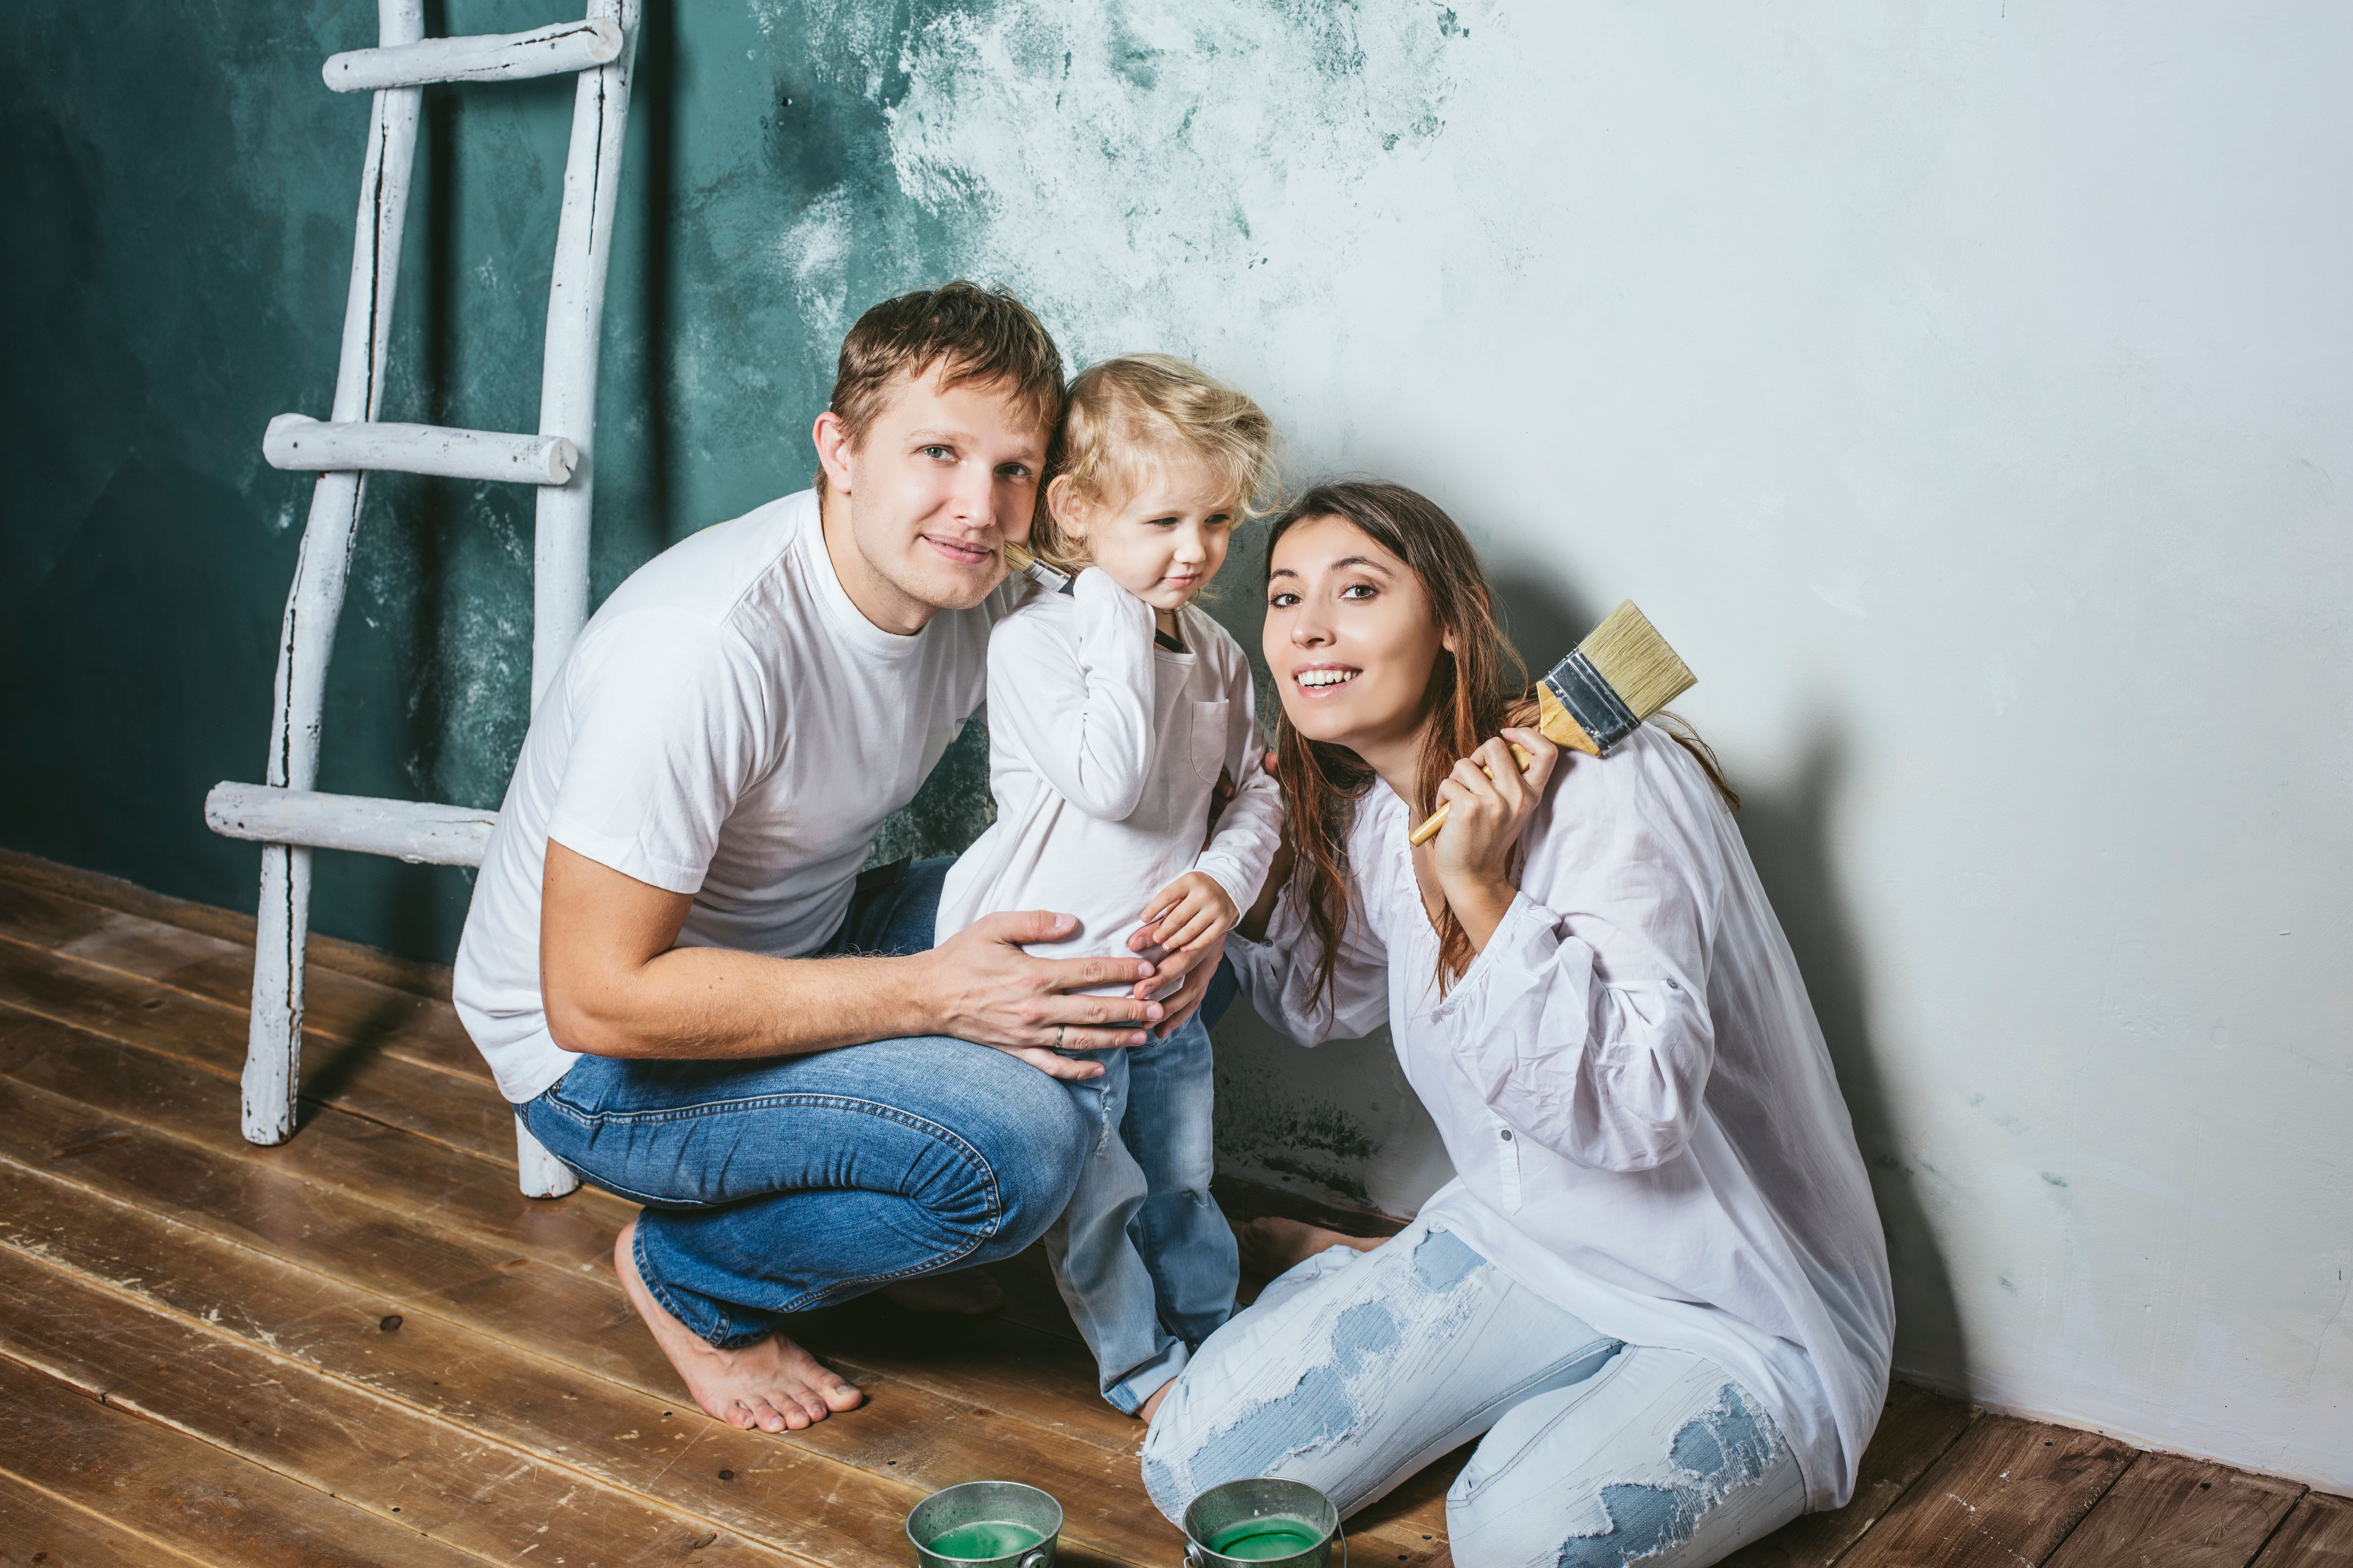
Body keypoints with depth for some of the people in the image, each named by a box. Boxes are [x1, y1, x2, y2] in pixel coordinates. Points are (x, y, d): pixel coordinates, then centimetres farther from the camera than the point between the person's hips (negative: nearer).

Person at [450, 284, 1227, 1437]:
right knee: (1014, 1146, -26)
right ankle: (690, 1275, 0)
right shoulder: (701, 649, -32)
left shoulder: (983, 589, -9)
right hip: (601, 1061, -7)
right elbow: (596, 997, -31)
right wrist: (930, 994, -30)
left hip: (801, 947, 8)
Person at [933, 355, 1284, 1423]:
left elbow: (1260, 786, 11)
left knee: (1181, 1182, 20)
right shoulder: (1033, 643, -19)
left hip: (1167, 974, 6)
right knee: (1092, 1194, 5)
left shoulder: (1217, 654, 3)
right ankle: (1143, 1366, 24)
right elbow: (1112, 782, -31)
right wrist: (1123, 623, -29)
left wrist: (1229, 876, -9)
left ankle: (1214, 1338, 38)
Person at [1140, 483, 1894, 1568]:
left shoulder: (1608, 787, -22)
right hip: (1522, 1238, 6)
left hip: (1742, 1314, -6)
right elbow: (1325, 1005, 23)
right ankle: (1348, 1274, 21)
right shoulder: (1373, 814, 2)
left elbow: (1641, 1109, -29)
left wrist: (1479, 890, -33)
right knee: (1196, 1465, -6)